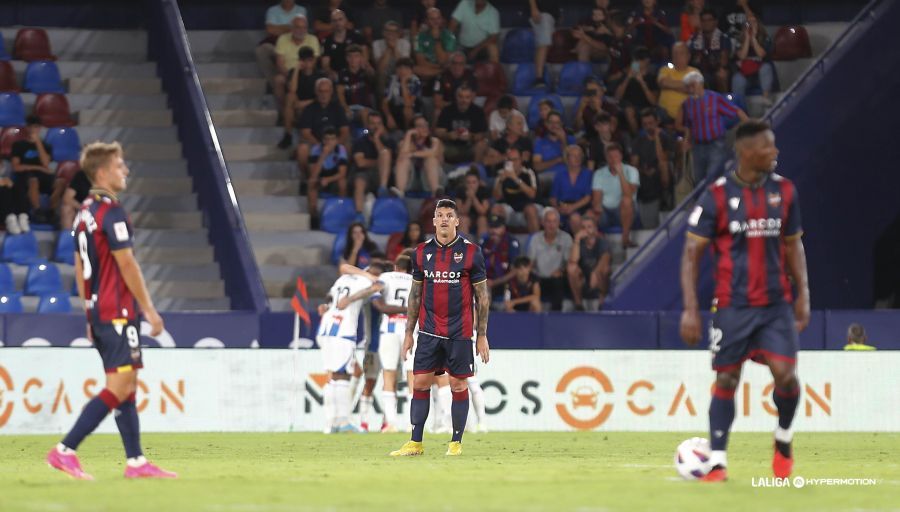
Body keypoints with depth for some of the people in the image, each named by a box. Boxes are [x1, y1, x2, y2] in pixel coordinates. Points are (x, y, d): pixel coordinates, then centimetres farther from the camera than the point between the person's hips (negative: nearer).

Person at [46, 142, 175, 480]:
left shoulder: (85, 212, 14)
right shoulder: (111, 211, -14)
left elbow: (79, 268, 18)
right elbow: (127, 265, -16)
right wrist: (149, 310, -10)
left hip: (98, 310, 10)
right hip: (118, 311, -10)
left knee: (127, 387, 10)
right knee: (119, 387, -9)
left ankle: (136, 461, 9)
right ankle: (65, 451, -13)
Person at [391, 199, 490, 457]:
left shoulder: (471, 252, -3)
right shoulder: (422, 252, 6)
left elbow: (482, 295, 0)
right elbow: (415, 294, 12)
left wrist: (482, 335, -3)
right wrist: (409, 333, 9)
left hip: (459, 332, -3)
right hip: (429, 330, 3)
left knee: (459, 385, 1)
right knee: (420, 383, -1)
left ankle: (456, 443, 10)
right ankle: (415, 443, 3)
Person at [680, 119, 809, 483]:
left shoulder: (783, 191, 6)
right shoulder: (717, 196, -6)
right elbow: (692, 253, -3)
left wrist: (803, 293, 8)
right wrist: (690, 309, -9)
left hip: (777, 303, 3)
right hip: (732, 305, -3)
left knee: (786, 374, -9)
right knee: (726, 379, 2)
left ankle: (784, 438, 18)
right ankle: (717, 461, 11)